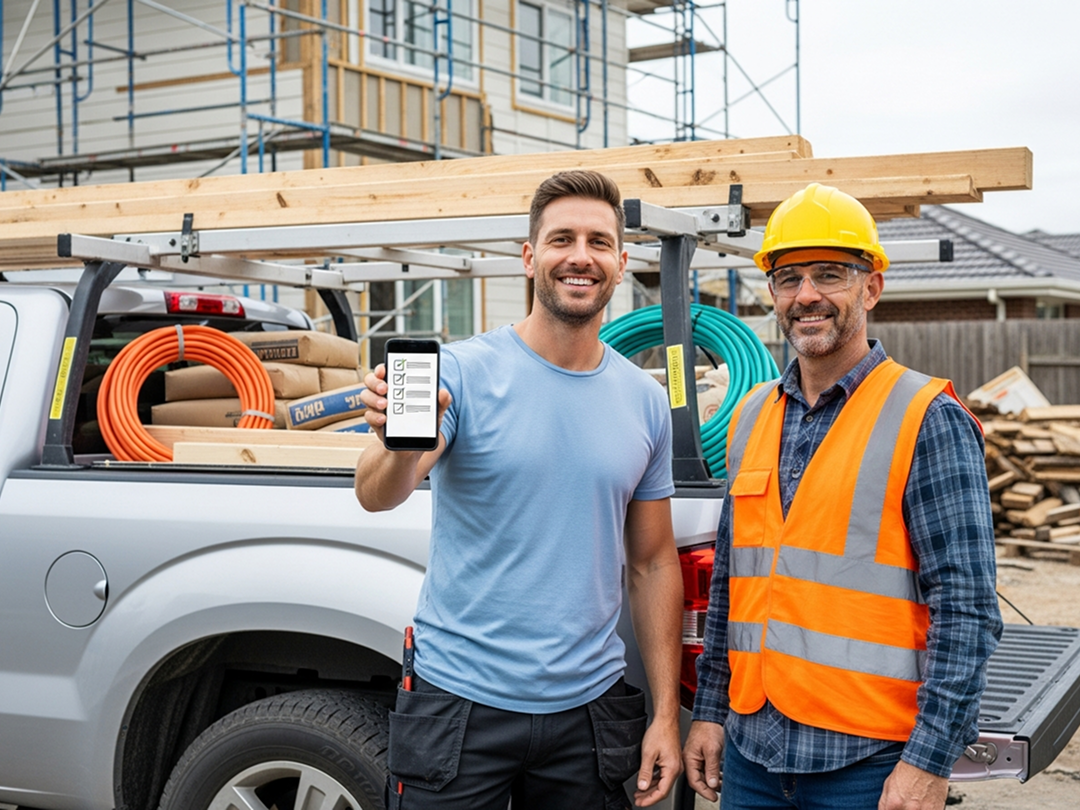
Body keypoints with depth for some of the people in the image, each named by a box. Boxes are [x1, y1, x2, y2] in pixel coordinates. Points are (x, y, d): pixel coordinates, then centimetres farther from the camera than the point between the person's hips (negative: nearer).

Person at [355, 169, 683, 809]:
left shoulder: (646, 402, 5)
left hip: (588, 705, 4)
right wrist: (401, 446, -43)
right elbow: (378, 496, -20)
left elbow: (653, 564, 10)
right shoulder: (464, 371, -8)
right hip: (461, 702, -3)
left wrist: (666, 713, 7)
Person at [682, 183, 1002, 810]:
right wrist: (710, 710, 12)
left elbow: (967, 608, -12)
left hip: (869, 758, -5)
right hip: (752, 747, 5)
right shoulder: (751, 417, 10)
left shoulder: (928, 421, -8)